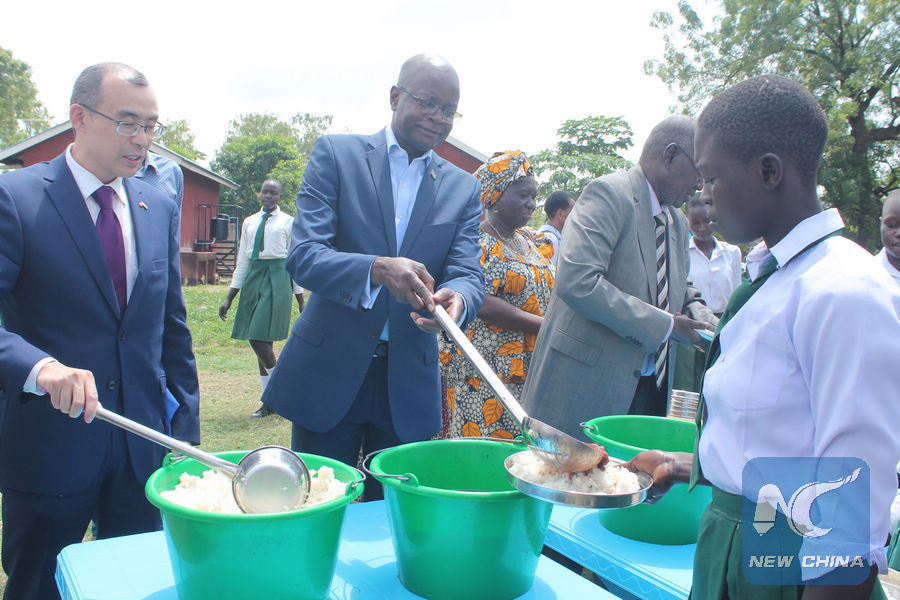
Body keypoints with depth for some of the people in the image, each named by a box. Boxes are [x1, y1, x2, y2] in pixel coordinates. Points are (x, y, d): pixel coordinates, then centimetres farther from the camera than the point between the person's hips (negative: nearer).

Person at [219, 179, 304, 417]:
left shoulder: (288, 222, 3)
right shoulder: (249, 222, 15)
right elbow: (242, 262, 16)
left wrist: (301, 303, 3)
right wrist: (229, 299, 13)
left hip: (277, 277, -5)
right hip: (252, 277, 5)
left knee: (259, 338, -13)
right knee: (261, 341, 5)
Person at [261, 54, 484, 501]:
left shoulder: (464, 188, 7)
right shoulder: (336, 154, -2)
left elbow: (469, 274, -1)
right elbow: (302, 255, -12)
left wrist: (455, 298, -27)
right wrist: (377, 269, -31)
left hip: (409, 385, 3)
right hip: (328, 371, -2)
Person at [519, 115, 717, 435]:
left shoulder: (678, 223, 17)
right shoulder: (610, 193, -12)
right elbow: (577, 282, -26)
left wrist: (698, 314, 3)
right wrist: (664, 325, -20)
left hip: (649, 386, 8)